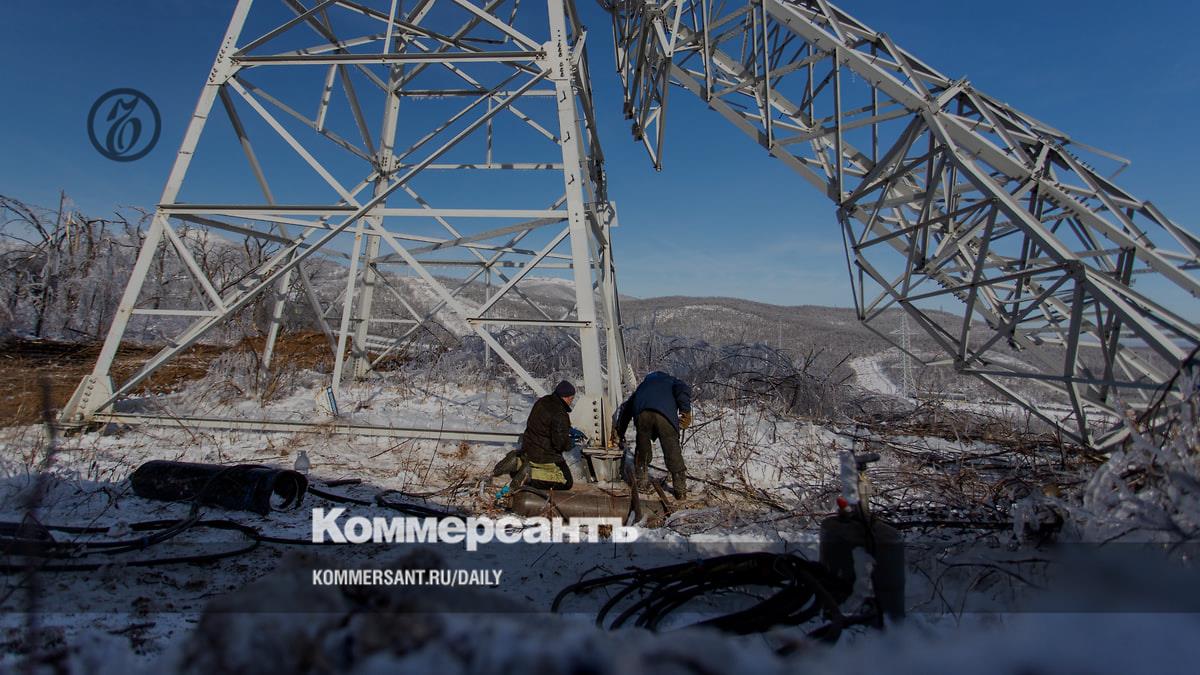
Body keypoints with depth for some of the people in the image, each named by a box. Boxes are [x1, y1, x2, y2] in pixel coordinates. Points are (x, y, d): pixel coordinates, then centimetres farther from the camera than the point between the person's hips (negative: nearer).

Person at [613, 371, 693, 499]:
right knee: (673, 454, 9)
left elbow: (627, 407, 41)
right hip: (665, 413, -2)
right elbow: (684, 389, 8)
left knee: (642, 448, 24)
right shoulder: (674, 382, 35)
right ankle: (681, 490, 16)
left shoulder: (643, 384, 44)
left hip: (642, 413, 3)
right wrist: (686, 410, -1)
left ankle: (639, 481, 34)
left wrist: (620, 432, 46)